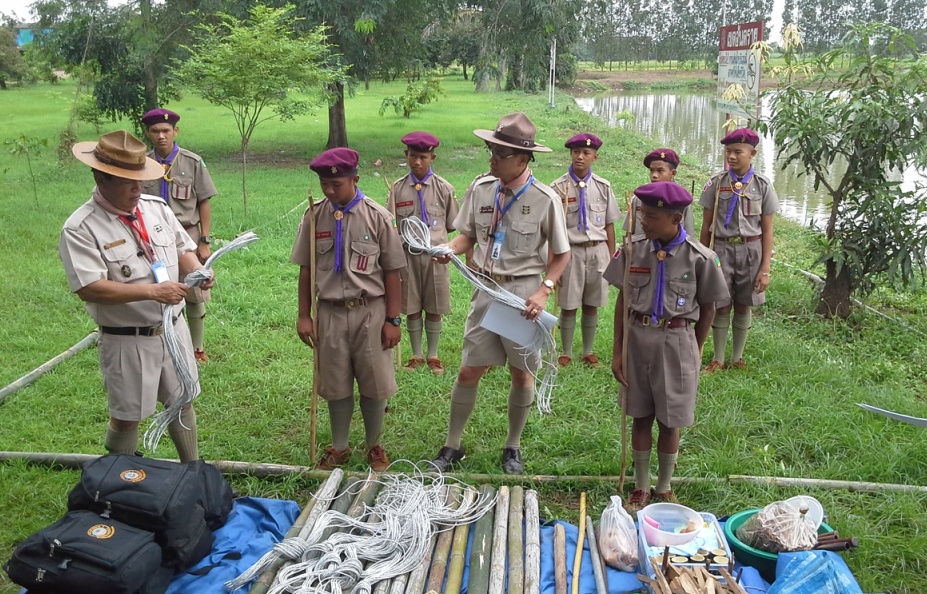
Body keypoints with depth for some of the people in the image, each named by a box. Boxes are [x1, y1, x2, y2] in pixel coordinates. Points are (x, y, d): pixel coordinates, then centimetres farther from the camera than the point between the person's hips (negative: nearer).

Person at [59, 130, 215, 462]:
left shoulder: (156, 207, 1)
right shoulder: (80, 229, -17)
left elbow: (184, 250, 8)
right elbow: (89, 289, -25)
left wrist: (197, 271, -16)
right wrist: (152, 291, -31)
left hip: (174, 329, 6)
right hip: (127, 340, -5)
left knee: (182, 402, 19)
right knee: (126, 417, 10)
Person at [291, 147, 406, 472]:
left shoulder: (377, 217, -6)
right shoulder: (314, 217, 0)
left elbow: (391, 272, -4)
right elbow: (306, 270, 6)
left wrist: (392, 320, -5)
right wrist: (304, 315, 3)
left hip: (370, 312, -2)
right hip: (331, 312, 2)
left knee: (374, 384, 7)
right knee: (335, 384, 11)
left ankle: (374, 446, 27)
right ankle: (339, 447, 30)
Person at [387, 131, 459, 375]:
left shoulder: (444, 188, -2)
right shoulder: (398, 188, 0)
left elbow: (451, 225, 6)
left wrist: (432, 234, -5)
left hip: (435, 254, -1)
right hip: (407, 254, 1)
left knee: (434, 309, 9)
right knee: (412, 308, 9)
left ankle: (433, 356, 24)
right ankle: (417, 355, 25)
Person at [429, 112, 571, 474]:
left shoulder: (545, 199, -11)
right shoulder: (481, 189, -1)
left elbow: (561, 254, -4)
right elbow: (468, 235, 11)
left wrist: (544, 291, -17)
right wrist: (450, 249, -11)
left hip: (523, 293, -2)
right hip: (487, 289, 3)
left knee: (522, 374, 11)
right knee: (468, 371, 6)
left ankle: (513, 446, 32)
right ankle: (452, 446, 22)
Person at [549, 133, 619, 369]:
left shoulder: (602, 187, 4)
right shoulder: (558, 187, -5)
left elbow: (609, 225, 9)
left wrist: (612, 258, 8)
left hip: (597, 251, 3)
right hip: (570, 251, -2)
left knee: (592, 305, 10)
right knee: (568, 306, 4)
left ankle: (588, 352, 25)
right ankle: (566, 353, 19)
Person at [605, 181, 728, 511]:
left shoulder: (699, 258, -11)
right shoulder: (634, 250, -4)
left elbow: (707, 308, 1)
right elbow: (623, 301, 3)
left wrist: (695, 352, 6)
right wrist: (617, 351, 2)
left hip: (676, 341, -2)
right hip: (637, 338, 2)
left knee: (669, 422, 8)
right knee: (640, 418, 12)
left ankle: (663, 489, 29)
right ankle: (640, 489, 28)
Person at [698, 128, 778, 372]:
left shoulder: (762, 185, -1)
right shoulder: (716, 183, -1)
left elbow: (767, 231, 1)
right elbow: (706, 226, 4)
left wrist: (765, 268, -2)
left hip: (750, 250, 0)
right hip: (722, 249, 0)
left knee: (743, 307, 10)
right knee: (721, 307, 4)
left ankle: (737, 358, 25)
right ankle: (718, 359, 18)